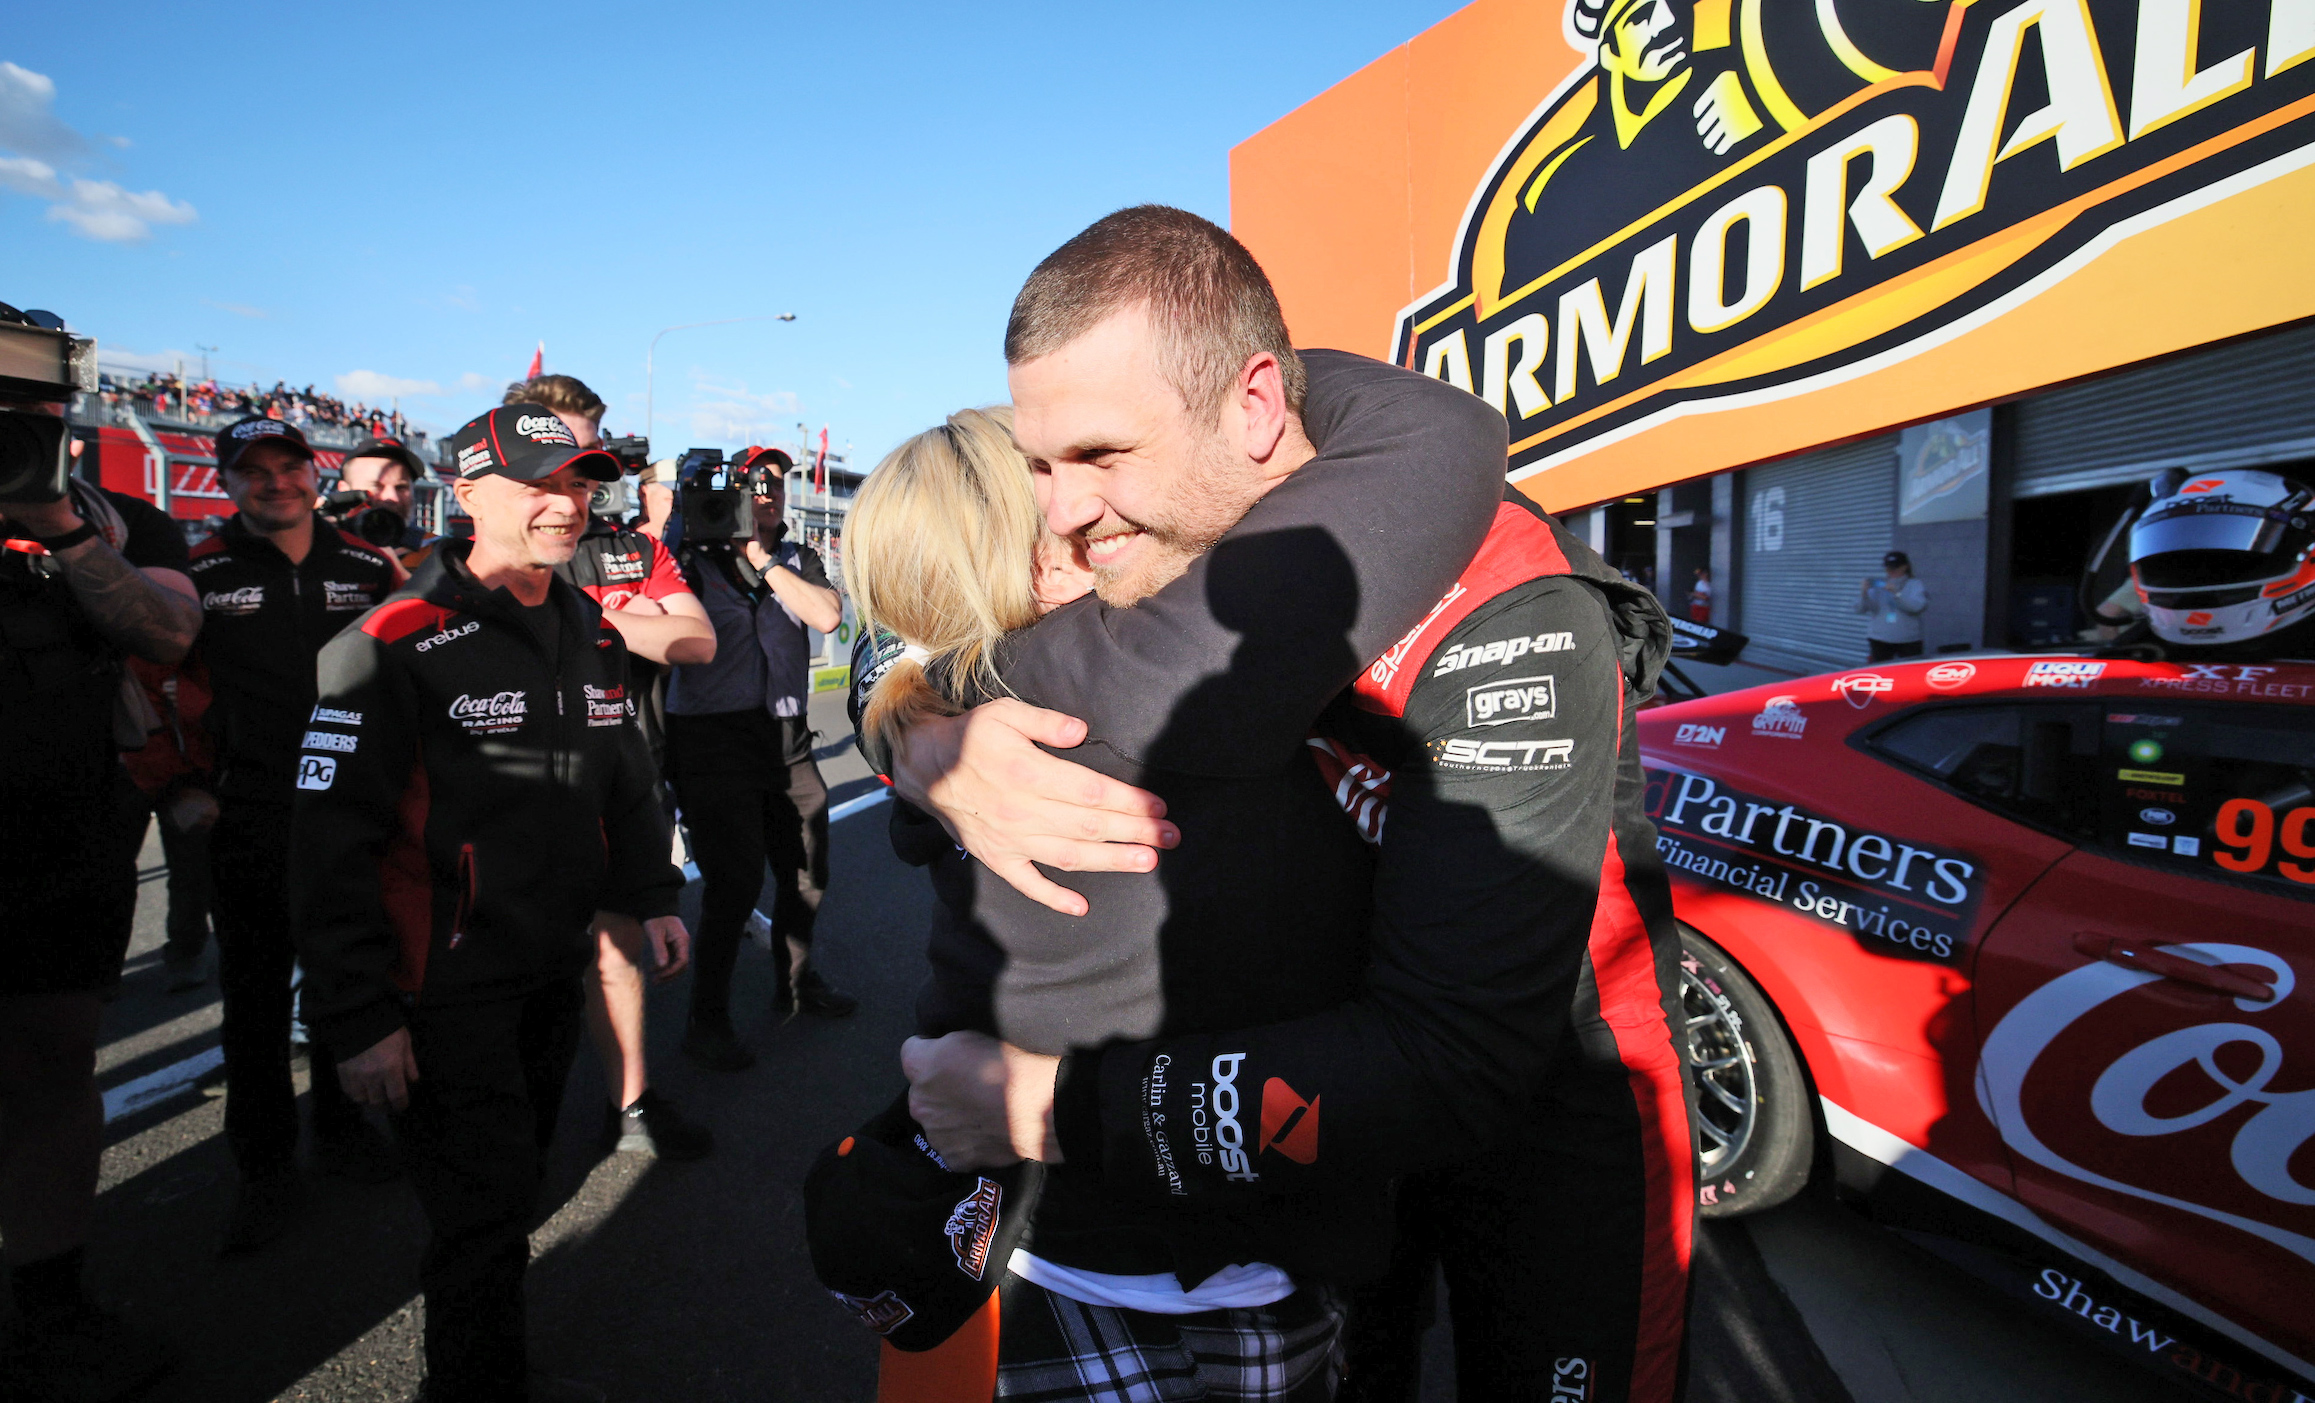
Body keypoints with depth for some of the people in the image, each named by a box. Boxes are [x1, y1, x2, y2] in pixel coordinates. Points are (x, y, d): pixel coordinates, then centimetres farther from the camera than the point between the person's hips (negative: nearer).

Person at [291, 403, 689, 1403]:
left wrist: (653, 896, 13)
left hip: (556, 971, 7)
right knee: (486, 1214, -1)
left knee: (513, 1188, 21)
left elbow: (624, 782, 19)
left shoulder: (591, 632, 7)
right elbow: (332, 841, -17)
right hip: (448, 985, -7)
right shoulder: (397, 641, -16)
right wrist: (357, 1018, -17)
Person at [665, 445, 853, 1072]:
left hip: (786, 737, 5)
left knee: (807, 867, 13)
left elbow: (827, 615, -9)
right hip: (714, 737, -5)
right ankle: (707, 1019, 6)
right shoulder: (694, 561, 1)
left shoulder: (799, 561, 11)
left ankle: (797, 981, 35)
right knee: (736, 879, -10)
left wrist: (764, 561, -10)